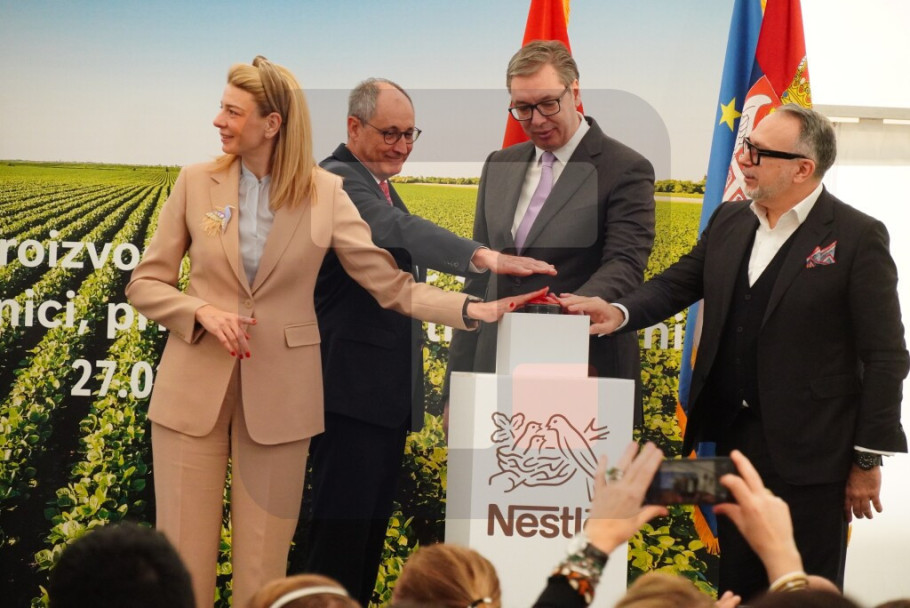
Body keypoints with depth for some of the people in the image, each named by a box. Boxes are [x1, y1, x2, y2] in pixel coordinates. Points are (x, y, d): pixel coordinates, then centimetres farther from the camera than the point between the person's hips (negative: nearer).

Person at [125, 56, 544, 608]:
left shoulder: (324, 193, -2)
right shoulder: (197, 182, 0)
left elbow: (392, 285, -5)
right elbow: (146, 284, 5)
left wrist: (473, 310, -19)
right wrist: (203, 311, -14)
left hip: (278, 397, -1)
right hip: (194, 391, 1)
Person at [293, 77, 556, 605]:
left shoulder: (380, 187, 18)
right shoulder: (338, 179, -15)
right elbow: (398, 231, -35)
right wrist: (483, 256, -49)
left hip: (387, 393, 10)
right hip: (352, 389, -10)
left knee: (373, 526, 12)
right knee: (342, 523, -10)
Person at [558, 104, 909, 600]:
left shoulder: (857, 237, -10)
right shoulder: (730, 221, 9)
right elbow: (678, 282, 10)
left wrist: (870, 458, -10)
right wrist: (620, 312, -11)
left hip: (809, 452, -6)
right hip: (734, 438, 6)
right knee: (737, 589, 14)